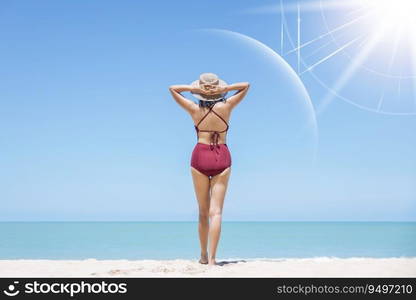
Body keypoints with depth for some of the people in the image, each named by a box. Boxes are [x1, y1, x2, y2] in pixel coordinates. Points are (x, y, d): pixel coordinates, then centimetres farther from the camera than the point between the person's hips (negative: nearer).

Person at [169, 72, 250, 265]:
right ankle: (212, 258, -13)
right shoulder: (226, 107, 0)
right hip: (222, 158, 0)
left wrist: (194, 89, -3)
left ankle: (204, 256, 21)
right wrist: (225, 88, -3)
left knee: (203, 211, 13)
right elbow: (246, 86, 10)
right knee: (216, 211, -4)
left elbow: (172, 88, 10)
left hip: (200, 157, 1)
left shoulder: (194, 109, 0)